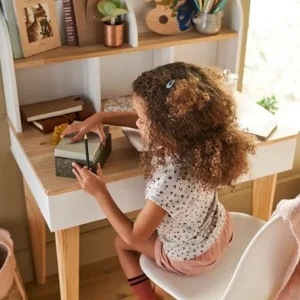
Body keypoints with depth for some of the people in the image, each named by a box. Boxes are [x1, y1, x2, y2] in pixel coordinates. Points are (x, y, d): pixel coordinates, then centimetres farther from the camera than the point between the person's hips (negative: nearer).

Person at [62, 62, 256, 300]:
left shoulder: (168, 181, -42)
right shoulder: (195, 137, -22)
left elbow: (133, 237, -26)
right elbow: (148, 122, -2)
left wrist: (99, 192, -23)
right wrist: (100, 118, -9)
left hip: (193, 257, -6)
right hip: (220, 230, 6)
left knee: (122, 243, 17)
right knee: (151, 220, 31)